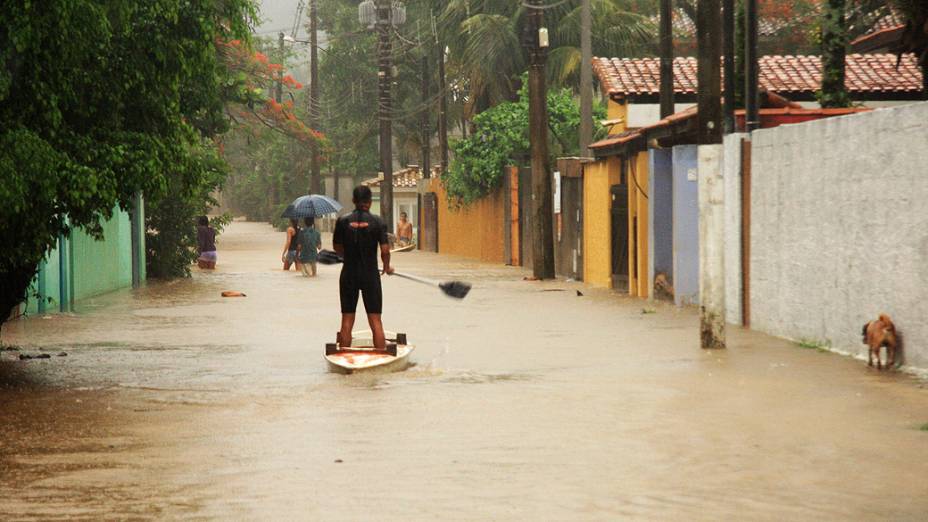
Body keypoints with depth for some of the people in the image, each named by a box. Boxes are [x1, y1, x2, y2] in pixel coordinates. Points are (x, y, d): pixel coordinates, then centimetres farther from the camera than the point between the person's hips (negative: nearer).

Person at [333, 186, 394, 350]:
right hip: (370, 275, -1)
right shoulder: (377, 222, -7)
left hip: (348, 275, 1)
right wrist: (387, 267, 10)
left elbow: (337, 247, 8)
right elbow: (385, 250, -9)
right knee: (375, 320, 2)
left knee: (347, 320, 8)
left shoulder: (343, 221, -3)